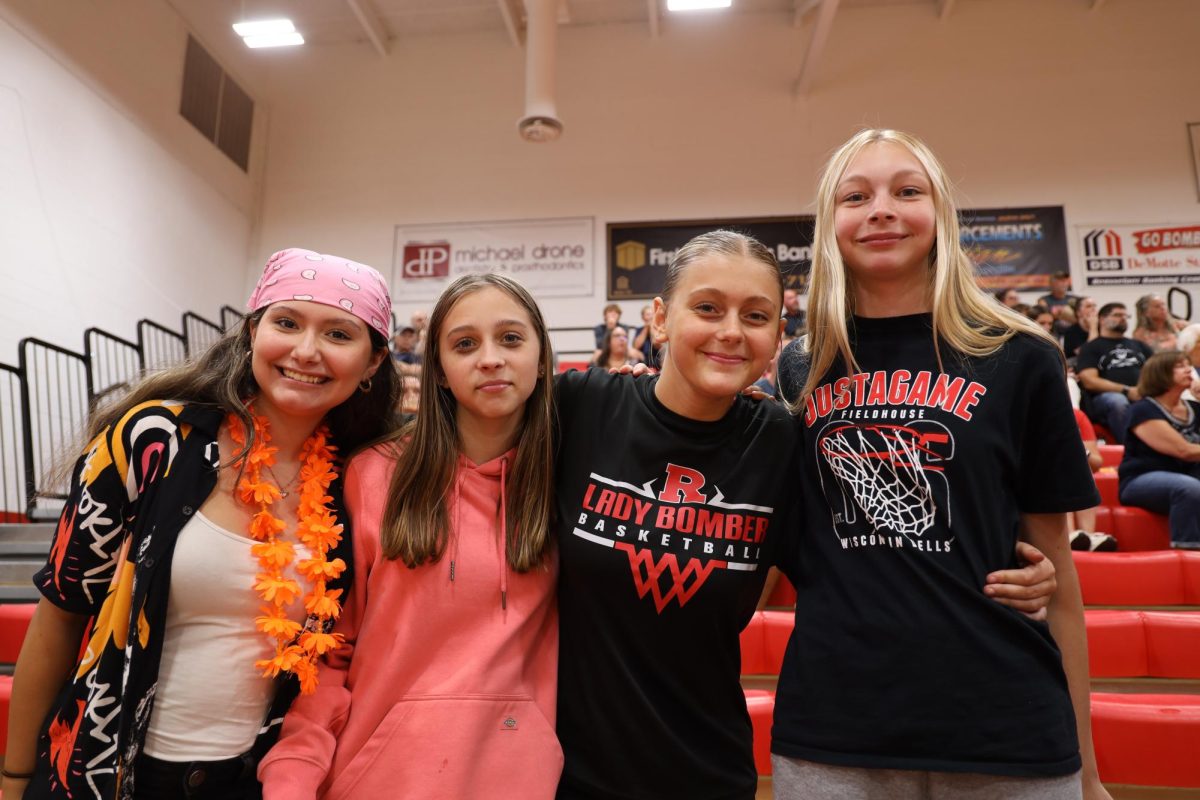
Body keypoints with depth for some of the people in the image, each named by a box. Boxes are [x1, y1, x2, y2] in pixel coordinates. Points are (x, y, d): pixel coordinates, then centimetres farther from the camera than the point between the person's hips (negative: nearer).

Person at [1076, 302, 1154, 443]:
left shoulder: (1138, 345, 30)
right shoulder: (1091, 348, 14)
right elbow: (1090, 382, 0)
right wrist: (1126, 391, -11)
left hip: (1143, 395, 4)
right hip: (1105, 397, -4)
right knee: (1118, 401, -39)